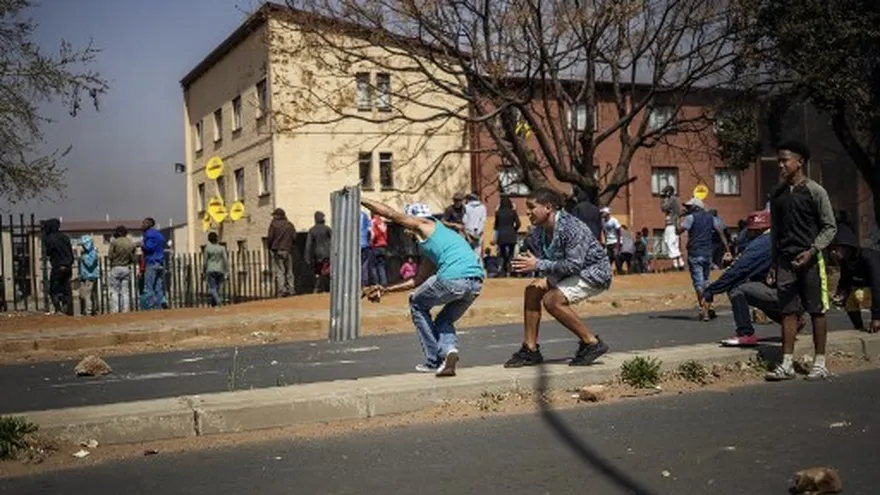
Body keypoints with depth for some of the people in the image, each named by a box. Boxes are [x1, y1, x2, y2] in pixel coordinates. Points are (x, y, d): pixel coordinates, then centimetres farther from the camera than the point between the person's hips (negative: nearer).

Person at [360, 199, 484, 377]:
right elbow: (417, 281, 37)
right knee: (444, 321, 28)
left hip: (453, 279, -8)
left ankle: (434, 361, 13)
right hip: (476, 284, 8)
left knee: (417, 304, 18)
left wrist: (359, 199, 24)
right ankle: (449, 349, -4)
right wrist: (385, 290, 41)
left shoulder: (426, 225, 13)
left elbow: (391, 214, 14)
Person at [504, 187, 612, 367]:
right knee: (532, 290, -5)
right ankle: (530, 350, 1)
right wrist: (526, 263, -19)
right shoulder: (537, 232, -2)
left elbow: (574, 264, -33)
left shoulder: (572, 228, -29)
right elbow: (539, 261, 4)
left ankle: (592, 344, -12)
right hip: (568, 273, 9)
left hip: (595, 273, -9)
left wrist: (539, 265, -32)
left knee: (552, 300, -25)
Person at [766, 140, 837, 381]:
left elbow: (830, 227, -4)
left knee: (817, 311, 2)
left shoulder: (815, 191, -4)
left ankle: (820, 363, 8)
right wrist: (773, 263, 13)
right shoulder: (777, 194, 11)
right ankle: (787, 364, 6)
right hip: (785, 261, 5)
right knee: (788, 312, 4)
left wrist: (812, 251, -17)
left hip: (810, 260, -5)